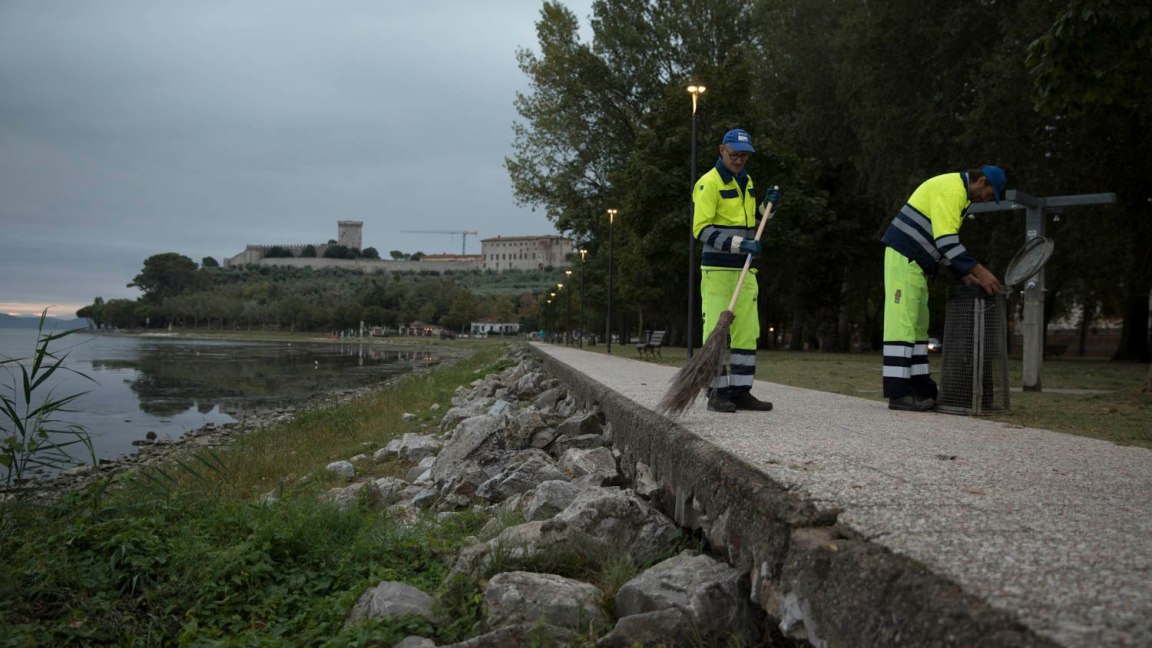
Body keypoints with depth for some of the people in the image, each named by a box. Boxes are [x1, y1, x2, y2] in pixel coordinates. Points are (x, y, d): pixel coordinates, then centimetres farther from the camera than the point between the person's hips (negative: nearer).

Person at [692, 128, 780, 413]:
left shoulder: (746, 181, 17)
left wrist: (767, 205, 8)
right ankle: (716, 393, -2)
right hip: (717, 270, -8)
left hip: (744, 271, 8)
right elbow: (702, 229, -15)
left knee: (746, 332, 6)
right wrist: (739, 244, -23)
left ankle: (740, 391, 11)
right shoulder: (709, 183, -8)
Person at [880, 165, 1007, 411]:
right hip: (904, 256, -11)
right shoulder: (952, 188, -13)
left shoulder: (958, 193, 20)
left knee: (917, 324, 10)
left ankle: (919, 387, 13)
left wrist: (965, 275, 10)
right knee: (902, 322, -13)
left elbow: (945, 243, 20)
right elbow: (947, 241, -22)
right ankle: (898, 393, -15)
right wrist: (981, 271, -20)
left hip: (915, 261, 11)